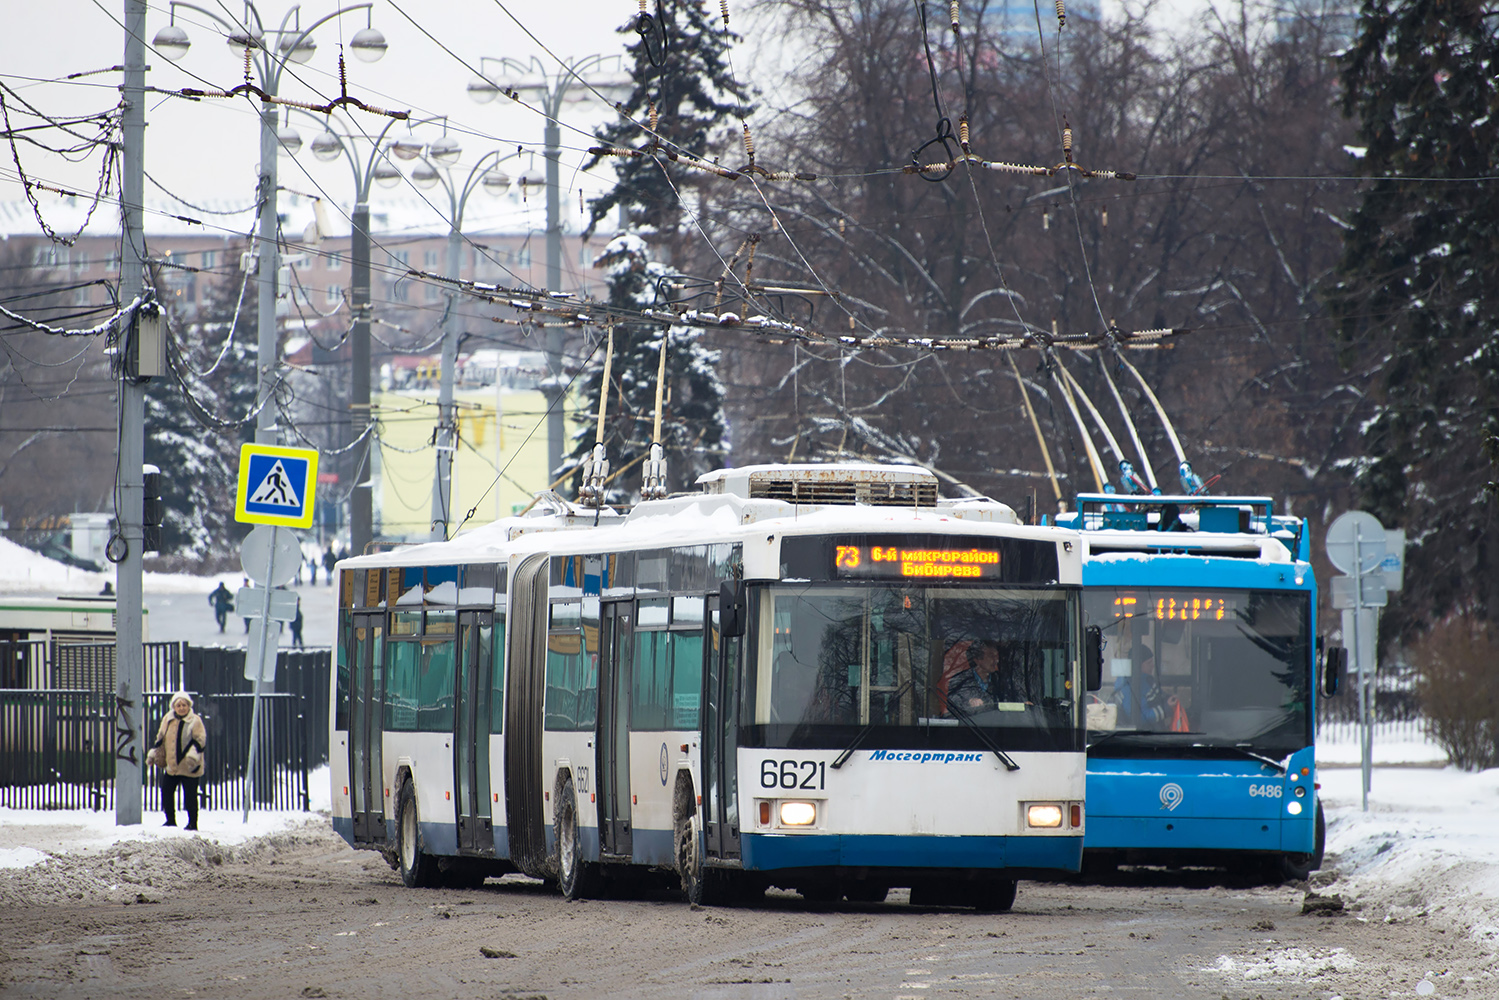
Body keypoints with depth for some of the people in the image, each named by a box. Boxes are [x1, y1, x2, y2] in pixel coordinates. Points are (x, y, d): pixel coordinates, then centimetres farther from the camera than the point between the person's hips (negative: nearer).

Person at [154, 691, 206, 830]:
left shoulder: (195, 721, -8)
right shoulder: (168, 720, 7)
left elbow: (200, 740, -13)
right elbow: (160, 739, 18)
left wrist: (193, 754, -28)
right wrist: (156, 755, 15)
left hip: (188, 767, -5)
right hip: (171, 765, 5)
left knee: (190, 796, -1)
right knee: (166, 793, 9)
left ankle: (192, 823, 10)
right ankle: (170, 820, 23)